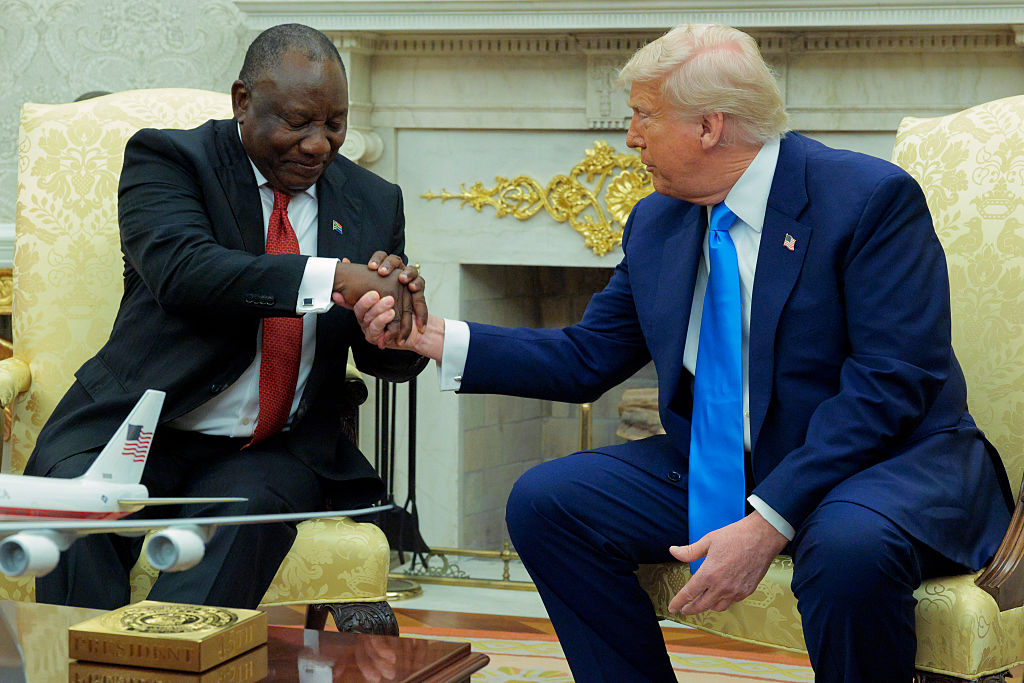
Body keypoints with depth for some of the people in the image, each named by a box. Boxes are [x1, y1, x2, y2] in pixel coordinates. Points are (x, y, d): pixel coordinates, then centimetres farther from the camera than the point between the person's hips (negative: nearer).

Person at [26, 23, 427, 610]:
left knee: (245, 515, -32)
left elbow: (393, 362, 12)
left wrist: (399, 307, -14)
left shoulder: (374, 202, 12)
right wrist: (333, 279, -32)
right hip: (136, 430, -2)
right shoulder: (167, 158, 0)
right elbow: (180, 269, -21)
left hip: (278, 452, 2)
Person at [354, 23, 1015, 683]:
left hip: (886, 460, -6)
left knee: (848, 548, -39)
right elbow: (587, 358, 12)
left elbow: (891, 382, -22)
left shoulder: (871, 197, -15)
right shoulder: (656, 225, 7)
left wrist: (768, 522, -29)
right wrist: (433, 336, 0)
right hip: (718, 469, 6)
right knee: (544, 500, -7)